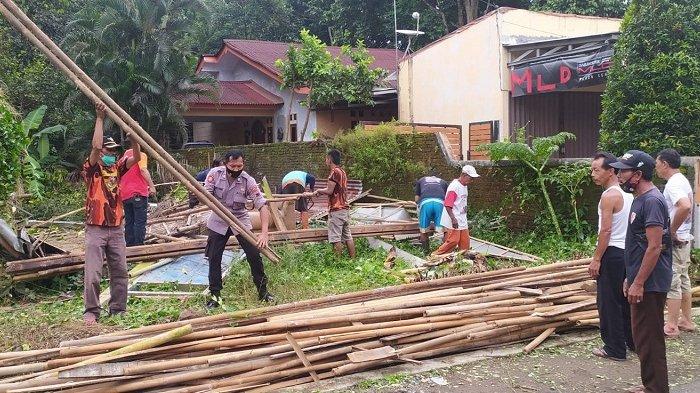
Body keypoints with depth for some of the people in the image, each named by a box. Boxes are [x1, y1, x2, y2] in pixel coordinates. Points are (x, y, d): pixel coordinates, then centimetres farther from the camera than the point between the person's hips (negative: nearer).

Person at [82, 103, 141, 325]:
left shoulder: (116, 169, 12)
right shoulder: (91, 170, -3)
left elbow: (136, 157, 2)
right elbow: (96, 146, -19)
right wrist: (100, 118, -18)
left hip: (116, 229, 5)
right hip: (96, 229, -5)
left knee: (120, 272, 8)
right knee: (93, 274, -8)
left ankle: (118, 310, 18)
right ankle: (91, 312, 1)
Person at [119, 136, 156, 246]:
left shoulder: (125, 154, 15)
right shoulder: (141, 155, -6)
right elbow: (143, 170, -22)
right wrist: (151, 186, -23)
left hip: (125, 194, 7)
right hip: (138, 192, -7)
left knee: (129, 222, 12)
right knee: (140, 222, -4)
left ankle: (129, 245, 14)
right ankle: (138, 245, -7)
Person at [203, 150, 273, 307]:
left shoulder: (248, 181, -22)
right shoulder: (215, 174, -17)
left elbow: (262, 206, -27)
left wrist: (264, 233, -38)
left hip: (240, 219, -1)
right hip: (218, 222, 1)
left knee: (254, 255, -5)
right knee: (214, 258, 0)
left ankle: (262, 290, 12)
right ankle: (215, 295, 13)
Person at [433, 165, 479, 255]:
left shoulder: (464, 186, 12)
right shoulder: (454, 186, -17)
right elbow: (447, 205, -21)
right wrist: (453, 219, -26)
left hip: (462, 220, 9)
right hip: (454, 221, -9)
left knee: (465, 242, 10)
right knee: (453, 241, -12)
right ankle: (436, 256, -4)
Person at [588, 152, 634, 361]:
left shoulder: (609, 196, -17)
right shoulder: (628, 194, 11)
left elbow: (606, 231, -20)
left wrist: (596, 259, -16)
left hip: (613, 253, -9)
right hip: (628, 252, 9)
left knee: (609, 303, -1)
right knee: (626, 300, 18)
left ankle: (614, 349, 4)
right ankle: (634, 341, 27)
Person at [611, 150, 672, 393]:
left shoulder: (652, 201, -18)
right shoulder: (640, 199, 14)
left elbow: (654, 247, -23)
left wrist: (638, 283, -22)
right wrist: (630, 278, 21)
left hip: (649, 284, -10)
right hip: (640, 281, 10)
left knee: (648, 338, -4)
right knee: (644, 336, 16)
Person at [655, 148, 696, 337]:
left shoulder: (673, 184, -19)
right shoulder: (683, 181, 13)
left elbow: (685, 207, -37)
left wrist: (672, 231, -26)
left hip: (673, 242, -10)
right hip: (684, 240, 10)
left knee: (672, 282, -4)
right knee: (683, 280, 16)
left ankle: (671, 326, 1)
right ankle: (686, 320, 24)